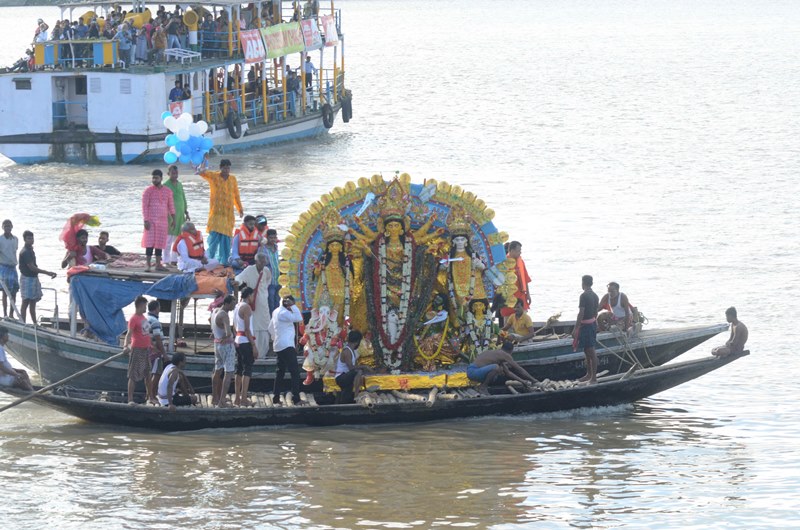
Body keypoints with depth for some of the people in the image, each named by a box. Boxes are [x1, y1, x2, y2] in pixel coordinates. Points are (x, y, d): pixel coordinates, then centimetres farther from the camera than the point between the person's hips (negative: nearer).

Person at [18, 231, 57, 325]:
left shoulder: (30, 250, 13)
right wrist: (48, 273, -23)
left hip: (33, 278, 9)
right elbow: (32, 267, -21)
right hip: (27, 278, -9)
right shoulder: (25, 252, -16)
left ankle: (35, 323, 16)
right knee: (25, 302, -7)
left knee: (33, 303, 12)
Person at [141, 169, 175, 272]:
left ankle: (158, 264, 12)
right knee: (150, 242, -6)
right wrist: (146, 220, -14)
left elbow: (171, 205, 14)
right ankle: (148, 265, -5)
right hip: (151, 221, -4)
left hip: (163, 221, 4)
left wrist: (173, 219, 10)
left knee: (160, 243, 6)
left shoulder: (168, 191, 8)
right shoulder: (148, 190, -3)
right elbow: (144, 206, -6)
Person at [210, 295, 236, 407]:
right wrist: (226, 337, -14)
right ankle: (221, 401, -13)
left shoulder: (215, 311, 7)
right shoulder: (224, 315, -22)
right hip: (227, 345, -9)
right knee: (228, 373, -7)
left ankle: (214, 398, 30)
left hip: (217, 343, 10)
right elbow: (228, 333, -35)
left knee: (217, 371, 20)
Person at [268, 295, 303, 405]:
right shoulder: (284, 313, -16)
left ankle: (276, 397, 13)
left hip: (279, 346, 10)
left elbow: (271, 328, 21)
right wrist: (293, 306, -17)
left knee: (280, 372, 14)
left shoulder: (276, 312, 13)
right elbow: (299, 318, -23)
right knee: (295, 372, -8)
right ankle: (296, 398, -12)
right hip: (286, 346, -10)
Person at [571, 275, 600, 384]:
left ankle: (594, 377, -6)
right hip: (593, 323, 9)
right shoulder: (595, 296, 10)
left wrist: (576, 328, -17)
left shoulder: (584, 296, -17)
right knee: (588, 350, 19)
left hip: (585, 325, -9)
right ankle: (589, 374, 28)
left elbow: (581, 313, -20)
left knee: (590, 351, -7)